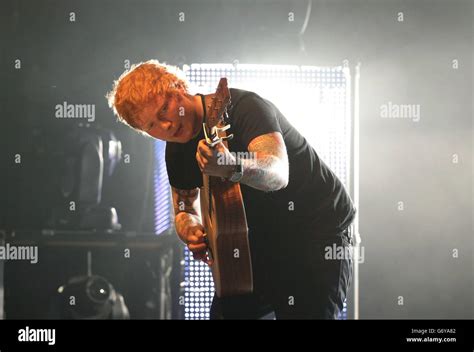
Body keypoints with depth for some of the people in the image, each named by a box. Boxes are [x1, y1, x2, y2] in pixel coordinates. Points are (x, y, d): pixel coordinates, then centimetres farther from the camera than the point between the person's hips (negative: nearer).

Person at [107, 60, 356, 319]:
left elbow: (278, 173, -40)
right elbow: (185, 209, 9)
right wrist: (191, 231, -15)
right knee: (225, 311, 8)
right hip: (264, 237, 7)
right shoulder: (177, 151, -1)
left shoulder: (242, 106, -24)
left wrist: (232, 166, -60)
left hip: (319, 229, -7)